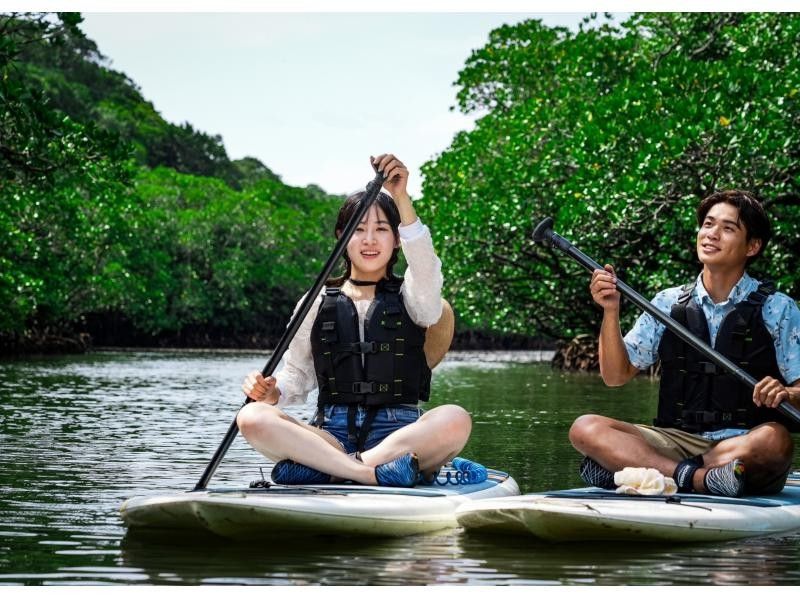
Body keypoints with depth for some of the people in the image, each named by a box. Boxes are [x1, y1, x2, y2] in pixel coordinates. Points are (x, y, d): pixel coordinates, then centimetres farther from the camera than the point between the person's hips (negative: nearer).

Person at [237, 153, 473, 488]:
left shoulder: (409, 296, 10)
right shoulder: (319, 302, 14)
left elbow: (424, 269, -14)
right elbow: (297, 377, 16)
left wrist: (401, 198, -27)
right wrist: (272, 392, -8)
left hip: (399, 435, -1)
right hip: (331, 434, 1)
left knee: (454, 420, -34)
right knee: (252, 418, -26)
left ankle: (323, 470, -32)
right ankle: (377, 473, -36)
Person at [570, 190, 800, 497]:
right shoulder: (668, 304, 12)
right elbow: (616, 376, 9)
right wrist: (611, 311, -5)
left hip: (743, 445, -2)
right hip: (678, 438, 2)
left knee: (774, 440, -37)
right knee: (585, 429, -21)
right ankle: (700, 478, -33)